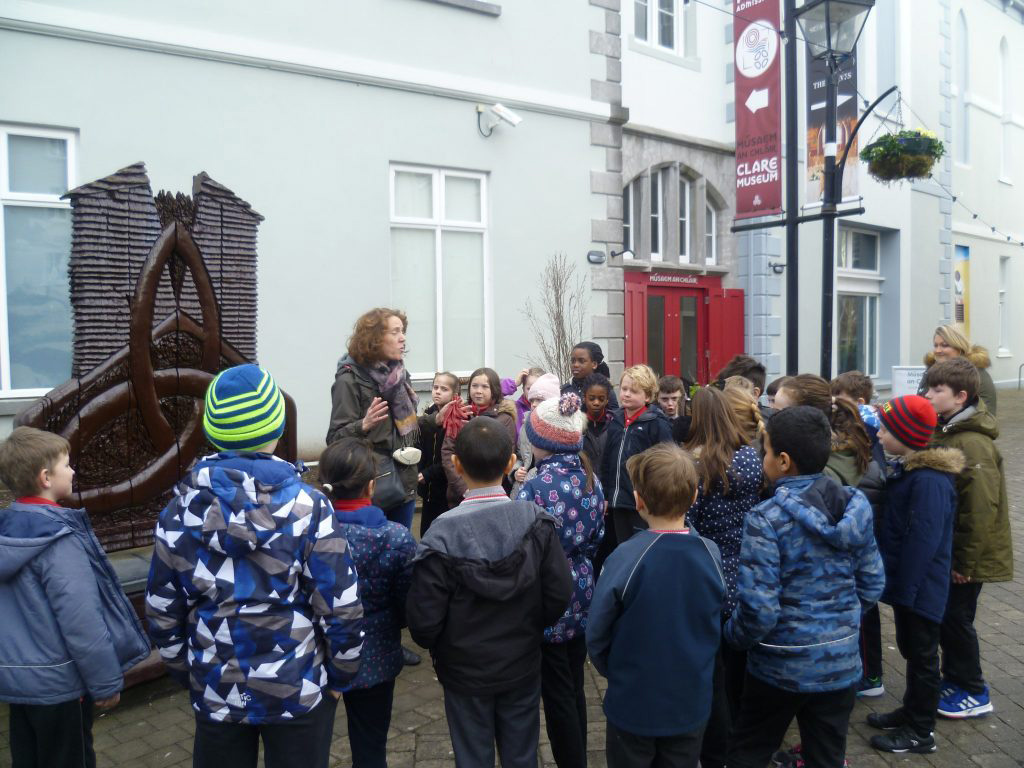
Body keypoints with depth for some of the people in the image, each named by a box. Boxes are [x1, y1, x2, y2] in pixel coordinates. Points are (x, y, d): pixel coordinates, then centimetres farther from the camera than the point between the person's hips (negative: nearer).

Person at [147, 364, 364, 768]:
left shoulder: (180, 510, -8)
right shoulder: (308, 506, -17)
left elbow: (162, 612, 0)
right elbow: (340, 608, -15)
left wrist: (186, 673, 15)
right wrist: (341, 675, 1)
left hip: (215, 692, 3)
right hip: (299, 691, -2)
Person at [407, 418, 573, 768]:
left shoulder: (443, 534, -24)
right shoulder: (537, 521, -16)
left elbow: (424, 618, -19)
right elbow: (560, 594, -12)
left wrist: (438, 647, 3)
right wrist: (531, 628, 7)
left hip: (466, 670, -2)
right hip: (523, 664, 2)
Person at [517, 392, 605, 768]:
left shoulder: (535, 488, -21)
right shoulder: (591, 479, 1)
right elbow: (596, 538, 10)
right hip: (580, 596, 7)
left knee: (557, 696, 8)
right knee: (575, 690, 20)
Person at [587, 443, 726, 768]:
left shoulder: (627, 557, -25)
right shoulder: (711, 554, -14)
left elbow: (597, 632, -13)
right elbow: (715, 627, 2)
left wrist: (612, 670, 4)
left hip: (633, 702, -3)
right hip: (692, 701, 3)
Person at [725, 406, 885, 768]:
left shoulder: (768, 518, -21)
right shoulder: (856, 505, -4)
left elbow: (758, 609, -21)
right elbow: (872, 586, 5)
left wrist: (733, 635, -2)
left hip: (782, 665, -5)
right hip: (841, 661, 5)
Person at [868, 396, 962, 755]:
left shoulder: (929, 481, -25)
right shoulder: (905, 469, 5)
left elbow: (923, 542, -25)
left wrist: (905, 589, -21)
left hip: (919, 587, -9)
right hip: (907, 583, 9)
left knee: (921, 655, 6)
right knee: (910, 649, 21)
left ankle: (921, 732, 20)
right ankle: (911, 711, 36)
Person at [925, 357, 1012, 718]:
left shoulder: (973, 444, -24)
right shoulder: (944, 431, 5)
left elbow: (981, 509, -25)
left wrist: (965, 562, -20)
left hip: (967, 555, -8)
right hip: (945, 550, 8)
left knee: (956, 618, 4)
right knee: (944, 615, 17)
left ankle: (974, 693, 21)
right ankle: (953, 678, 34)